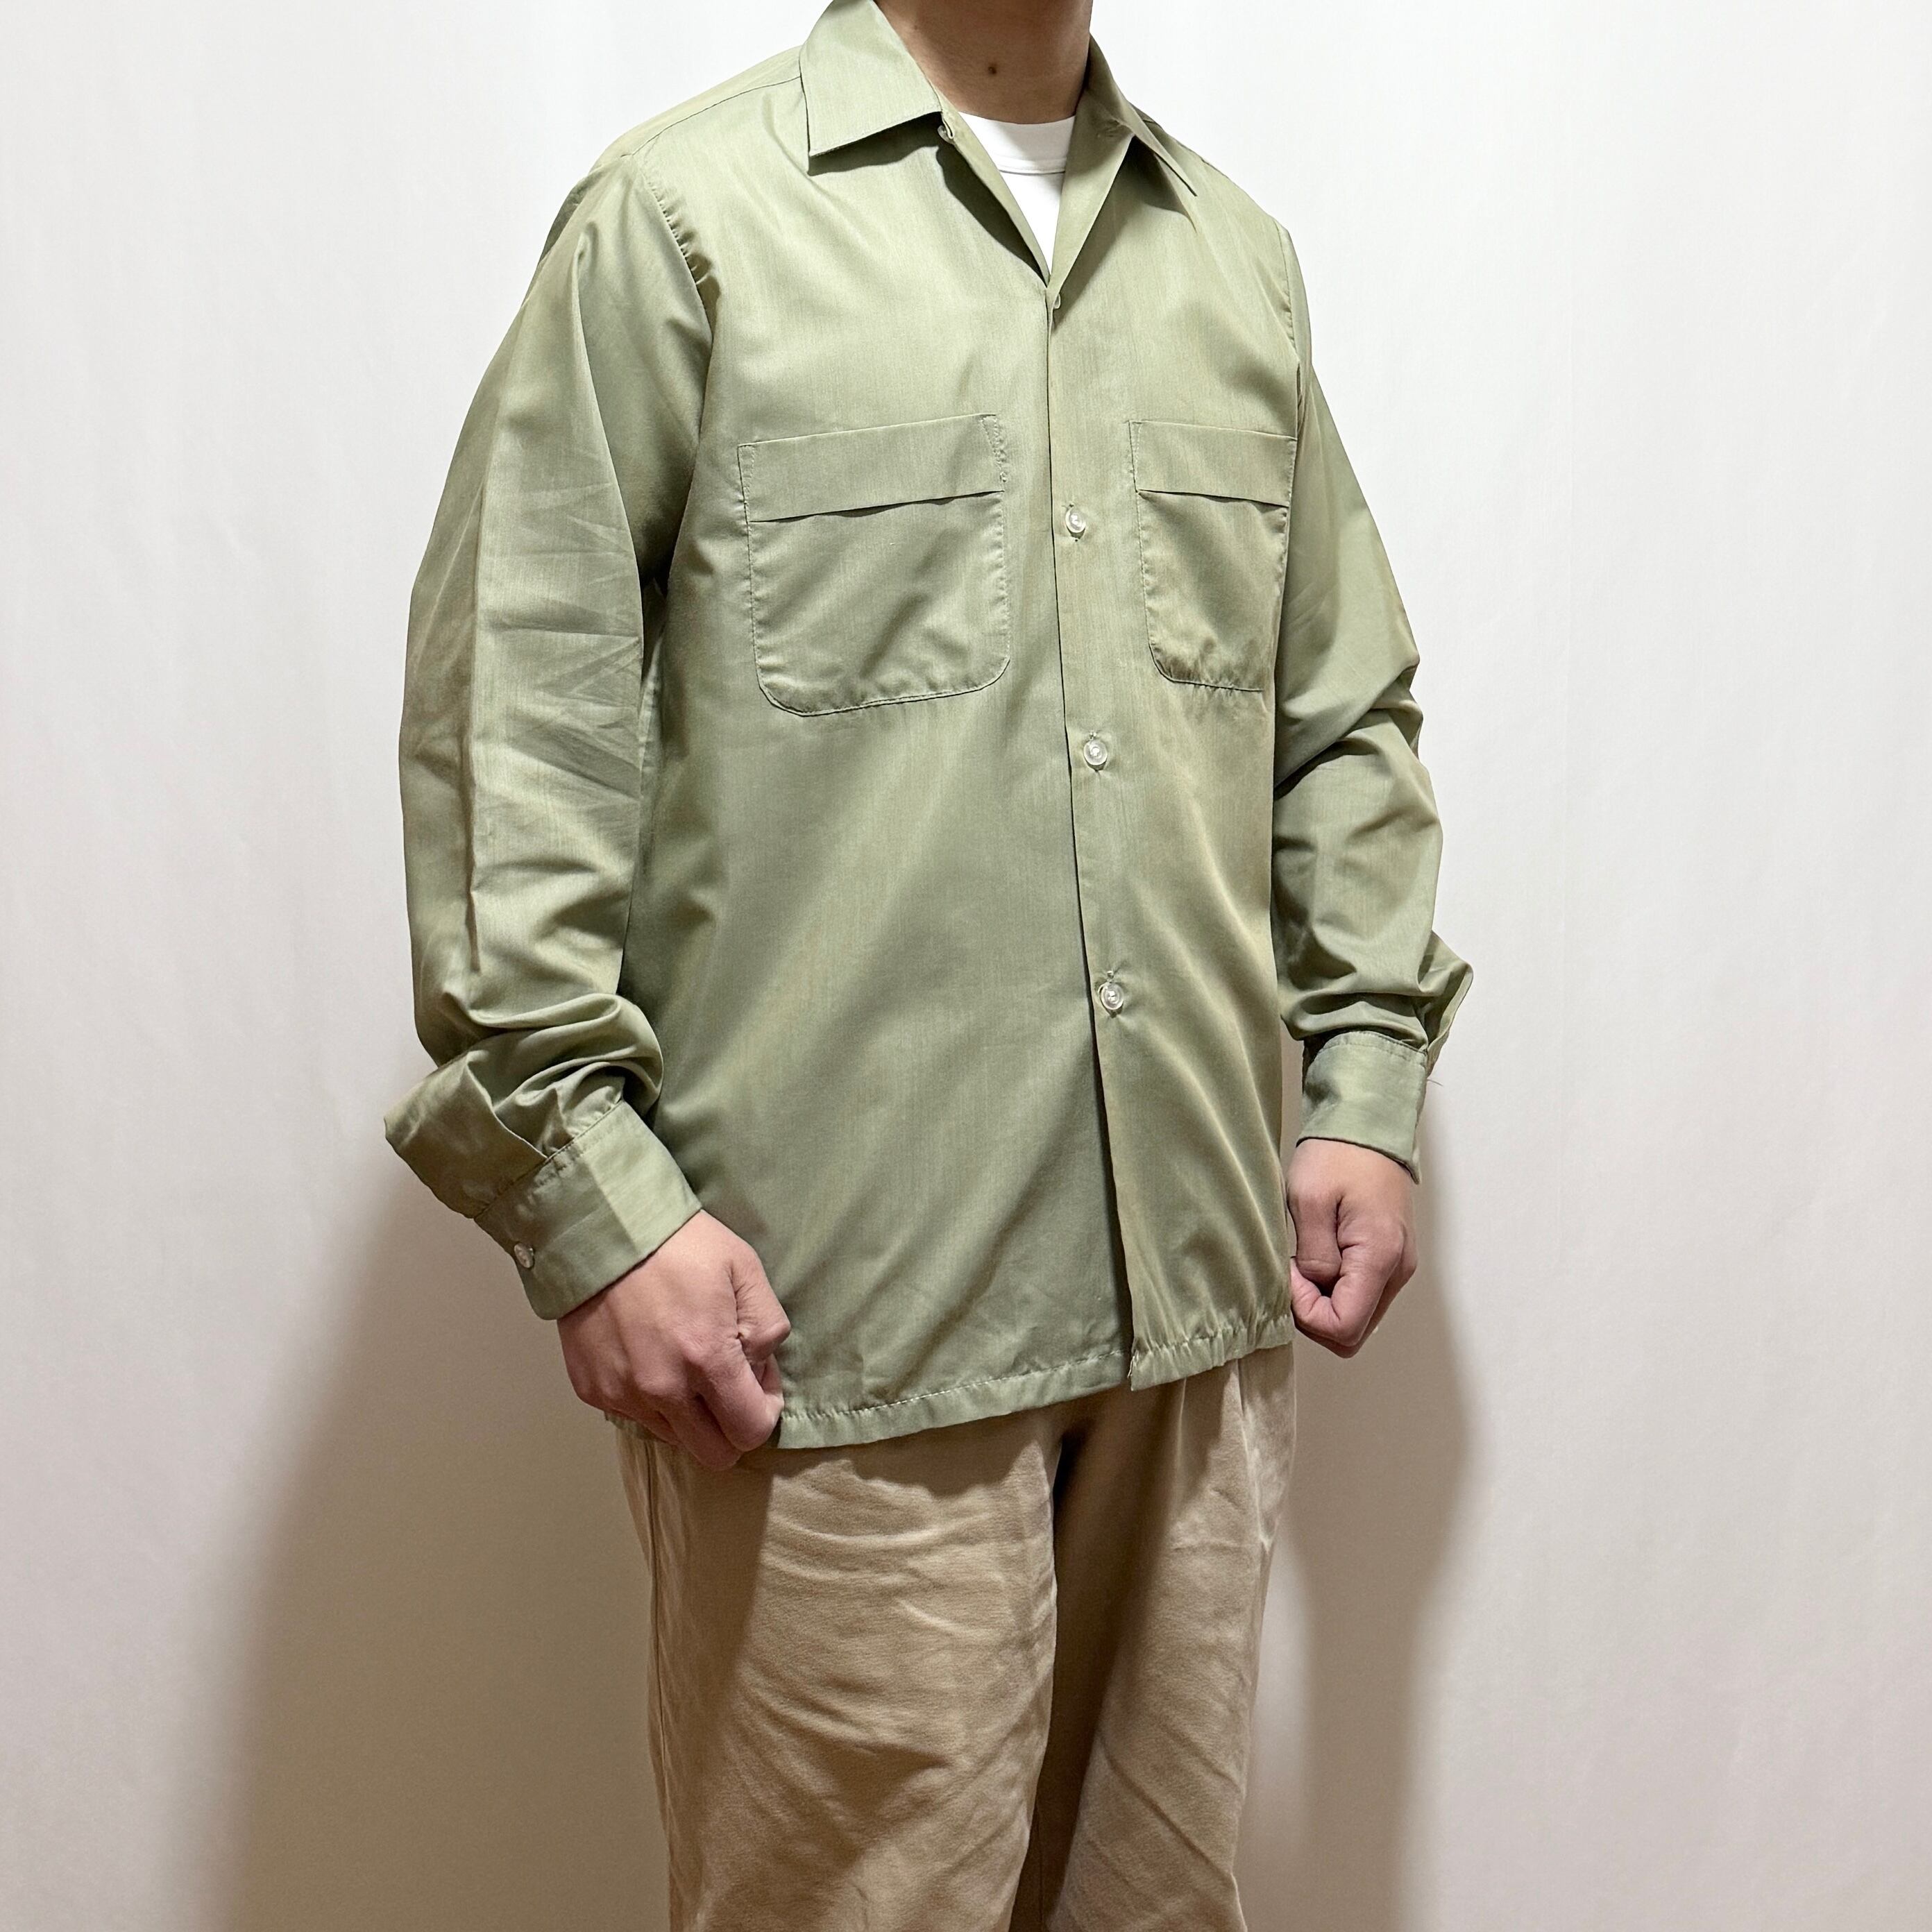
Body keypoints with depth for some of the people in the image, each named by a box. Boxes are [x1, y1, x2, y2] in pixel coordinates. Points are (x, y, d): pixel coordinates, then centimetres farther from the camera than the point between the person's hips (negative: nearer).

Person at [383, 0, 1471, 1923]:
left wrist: (1364, 1079, 11)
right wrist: (591, 1189, -12)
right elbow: (509, 728, -7)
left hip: (1200, 1276, 6)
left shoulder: (1240, 260, 16)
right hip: (835, 1305, -5)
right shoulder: (682, 218, -1)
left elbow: (1347, 706, 20)